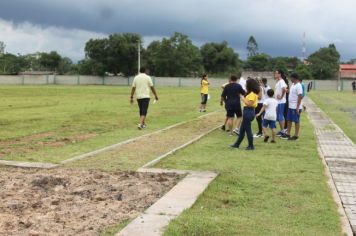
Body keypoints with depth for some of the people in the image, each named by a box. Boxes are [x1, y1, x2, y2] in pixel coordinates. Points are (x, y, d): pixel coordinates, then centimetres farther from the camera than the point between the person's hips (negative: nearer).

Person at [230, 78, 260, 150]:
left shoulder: (252, 94, -16)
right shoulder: (251, 93, 15)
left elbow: (249, 104, -22)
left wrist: (243, 98, -14)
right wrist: (244, 97, 7)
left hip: (248, 112, -11)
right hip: (248, 112, 11)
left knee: (248, 129, -2)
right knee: (242, 129, 16)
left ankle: (251, 146, 7)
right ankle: (237, 144, 25)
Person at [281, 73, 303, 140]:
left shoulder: (298, 86, -17)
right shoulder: (293, 84, 12)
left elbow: (300, 97, -20)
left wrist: (297, 107, -22)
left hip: (295, 107, -9)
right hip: (290, 106, 9)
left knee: (296, 121, 0)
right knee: (289, 120, 14)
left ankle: (296, 135, 7)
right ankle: (288, 134, 22)